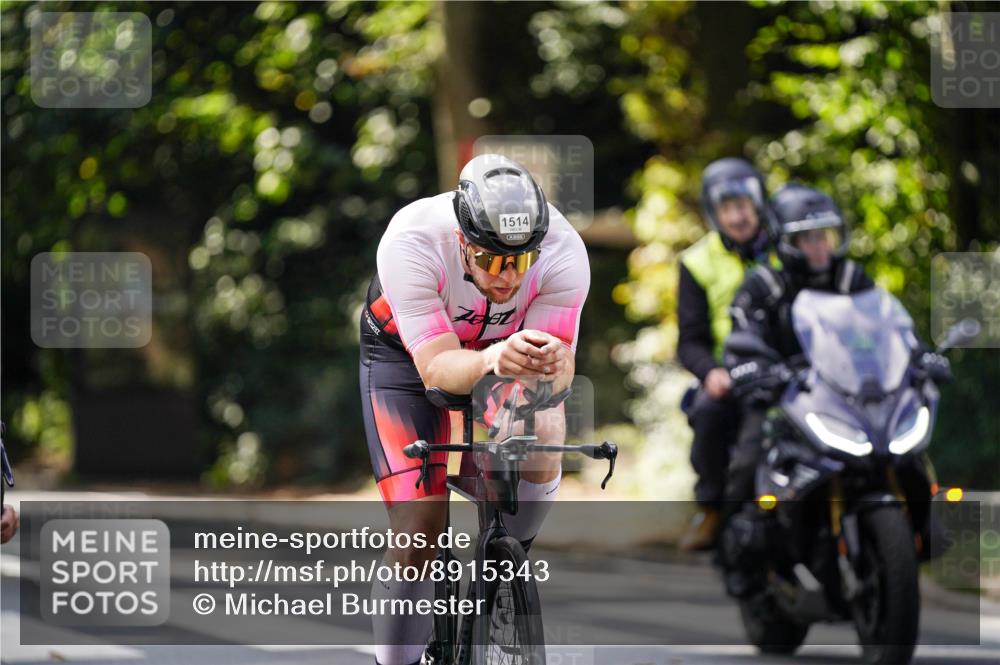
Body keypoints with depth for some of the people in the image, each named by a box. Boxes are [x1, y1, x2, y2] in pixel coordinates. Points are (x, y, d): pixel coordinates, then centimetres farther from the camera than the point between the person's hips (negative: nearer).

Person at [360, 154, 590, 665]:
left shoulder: (563, 250, -32)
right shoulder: (411, 243, -38)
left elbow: (561, 361, -33)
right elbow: (436, 366, -41)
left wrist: (550, 365, -58)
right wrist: (492, 360, -63)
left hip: (510, 341, 2)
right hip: (406, 349, -2)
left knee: (542, 442, -28)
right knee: (419, 528, -14)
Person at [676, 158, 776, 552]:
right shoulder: (699, 263, 8)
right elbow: (690, 341, 4)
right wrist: (711, 371, -19)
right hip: (731, 375, 0)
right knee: (709, 410, -34)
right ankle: (710, 510, -17)